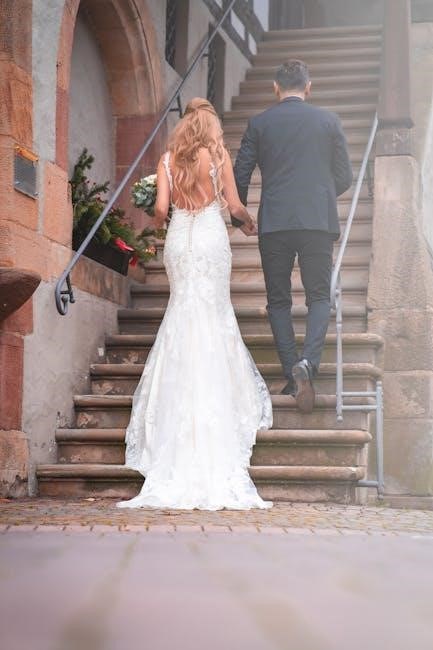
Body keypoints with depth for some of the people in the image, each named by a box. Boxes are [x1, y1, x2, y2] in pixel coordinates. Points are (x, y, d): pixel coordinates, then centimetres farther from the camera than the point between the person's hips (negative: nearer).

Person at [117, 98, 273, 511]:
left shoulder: (168, 160, 5)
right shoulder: (218, 155, 0)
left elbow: (161, 207, -1)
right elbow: (233, 205, 0)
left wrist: (157, 223, 22)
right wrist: (248, 222, 20)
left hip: (178, 239, 2)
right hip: (211, 237, -2)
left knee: (184, 310, 11)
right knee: (214, 311, 4)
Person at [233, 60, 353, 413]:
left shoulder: (259, 123, 4)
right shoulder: (328, 120, 5)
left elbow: (240, 175, 5)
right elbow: (344, 176, 7)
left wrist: (239, 217, 21)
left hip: (274, 223, 0)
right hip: (319, 221, 0)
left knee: (279, 300, 11)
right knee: (319, 296, 7)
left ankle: (292, 373, 4)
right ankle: (308, 361, -16)